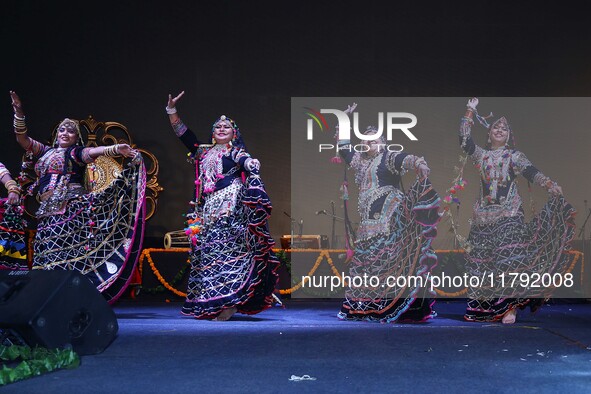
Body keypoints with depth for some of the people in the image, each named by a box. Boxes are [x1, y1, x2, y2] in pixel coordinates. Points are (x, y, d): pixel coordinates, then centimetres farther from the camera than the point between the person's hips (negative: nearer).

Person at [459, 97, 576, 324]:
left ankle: (510, 306, -13)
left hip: (509, 216, -3)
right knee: (482, 260, -2)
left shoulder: (514, 156, 9)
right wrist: (470, 112, 5)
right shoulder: (480, 155, 16)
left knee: (508, 259, -13)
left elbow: (531, 173, -4)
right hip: (484, 217, 3)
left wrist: (550, 186, -21)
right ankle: (484, 306, 3)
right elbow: (464, 140, 5)